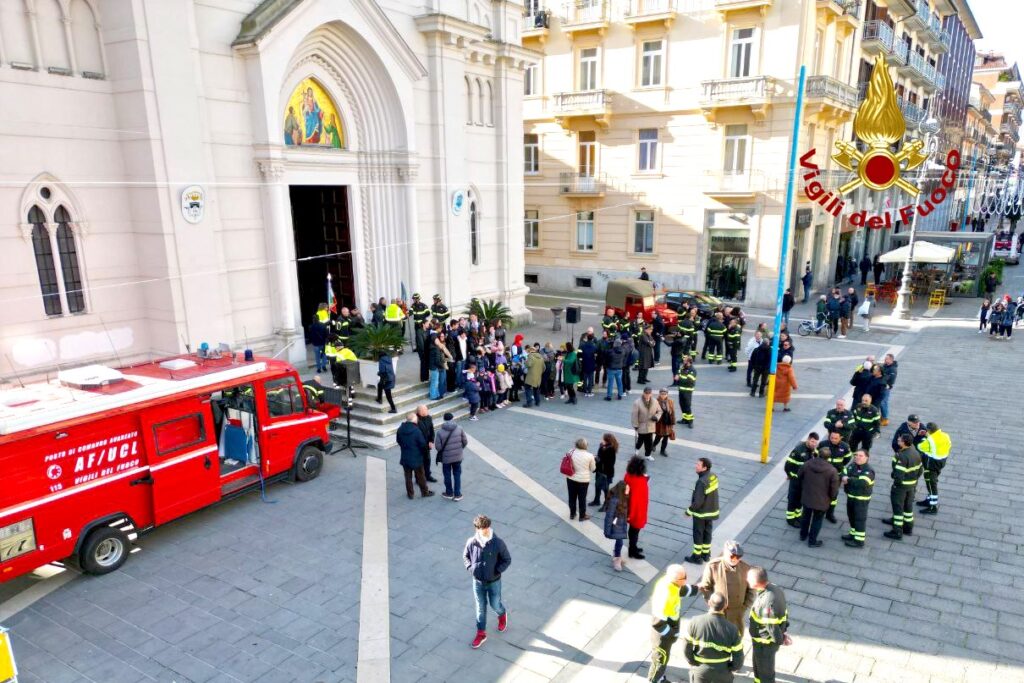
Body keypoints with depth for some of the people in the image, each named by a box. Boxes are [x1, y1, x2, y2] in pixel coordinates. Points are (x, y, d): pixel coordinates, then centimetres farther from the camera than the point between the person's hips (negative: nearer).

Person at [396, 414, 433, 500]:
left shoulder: (400, 429, -8)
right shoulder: (416, 431, -24)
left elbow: (398, 441, 7)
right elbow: (423, 444, -18)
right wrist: (423, 451, 3)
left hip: (405, 457, 4)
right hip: (416, 458, -4)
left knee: (408, 476, 16)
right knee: (420, 476, 13)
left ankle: (410, 494, 26)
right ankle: (425, 492, 27)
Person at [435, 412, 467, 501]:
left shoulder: (440, 432, -16)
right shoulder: (459, 429, -10)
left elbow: (438, 446, -12)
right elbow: (465, 441, -4)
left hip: (446, 457, -2)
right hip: (458, 457, 2)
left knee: (447, 476, 15)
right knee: (457, 475, 15)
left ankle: (449, 493, 29)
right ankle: (457, 494, 20)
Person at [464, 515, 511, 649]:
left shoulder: (498, 543, -24)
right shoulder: (471, 542, -18)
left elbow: (507, 559, -10)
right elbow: (465, 556, 3)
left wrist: (497, 571, -18)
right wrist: (470, 568, -9)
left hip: (494, 581, -2)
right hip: (478, 581, 2)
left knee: (495, 605, 18)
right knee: (481, 607, 16)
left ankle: (502, 615, 53)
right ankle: (481, 633, 35)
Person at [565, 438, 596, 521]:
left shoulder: (571, 452, -9)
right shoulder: (589, 456, -15)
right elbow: (593, 469, 0)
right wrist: (594, 461, 18)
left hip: (571, 478, 3)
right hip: (583, 480, -3)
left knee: (572, 497, 19)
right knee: (582, 498, 14)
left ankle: (572, 514, 35)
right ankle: (582, 516, 29)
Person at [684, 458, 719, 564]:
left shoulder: (702, 482, -31)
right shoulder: (714, 476, -7)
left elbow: (698, 501, -26)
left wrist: (689, 511, -12)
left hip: (701, 513, -7)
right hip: (712, 511, 7)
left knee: (698, 535, 10)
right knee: (707, 533, 21)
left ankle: (697, 557, 22)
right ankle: (706, 554, 35)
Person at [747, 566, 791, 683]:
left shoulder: (767, 601, -39)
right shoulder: (775, 588, -11)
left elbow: (772, 626, -28)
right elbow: (783, 611, 3)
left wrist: (780, 640, -10)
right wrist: (783, 631, 11)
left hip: (765, 643, -8)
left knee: (765, 671, 17)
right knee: (759, 666, 30)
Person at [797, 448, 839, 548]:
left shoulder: (806, 464, -13)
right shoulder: (832, 470, -23)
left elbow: (799, 478, 3)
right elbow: (834, 490, -16)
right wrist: (831, 496, 5)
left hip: (806, 497, 3)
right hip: (821, 501, -3)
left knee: (806, 516, 25)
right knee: (817, 520, 16)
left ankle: (803, 535, 42)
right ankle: (812, 541, 28)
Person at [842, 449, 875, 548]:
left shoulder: (869, 470, -21)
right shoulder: (852, 465, 3)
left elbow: (862, 482, -34)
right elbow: (844, 473, 0)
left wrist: (849, 480, -25)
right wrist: (844, 478, -23)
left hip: (861, 499, -8)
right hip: (850, 496, 8)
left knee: (860, 518, 0)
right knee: (851, 516, 21)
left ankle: (859, 540, 9)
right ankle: (853, 534, 39)